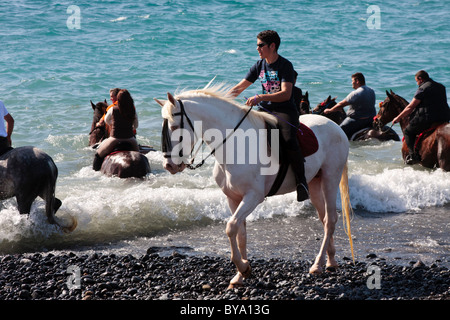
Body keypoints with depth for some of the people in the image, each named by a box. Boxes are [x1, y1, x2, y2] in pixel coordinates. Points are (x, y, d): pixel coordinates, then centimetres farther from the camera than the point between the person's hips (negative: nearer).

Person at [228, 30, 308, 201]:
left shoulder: (285, 66, -9)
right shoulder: (259, 66, 10)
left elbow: (286, 94, -20)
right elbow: (240, 87, 14)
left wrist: (261, 97, -30)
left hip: (285, 111, -6)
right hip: (265, 110, 6)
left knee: (289, 141, -32)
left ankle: (301, 181, -16)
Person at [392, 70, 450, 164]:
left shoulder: (423, 89, -7)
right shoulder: (441, 87, 16)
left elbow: (410, 107, -4)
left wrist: (398, 118, 7)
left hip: (427, 119, -7)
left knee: (408, 131, 6)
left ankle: (414, 155, -8)